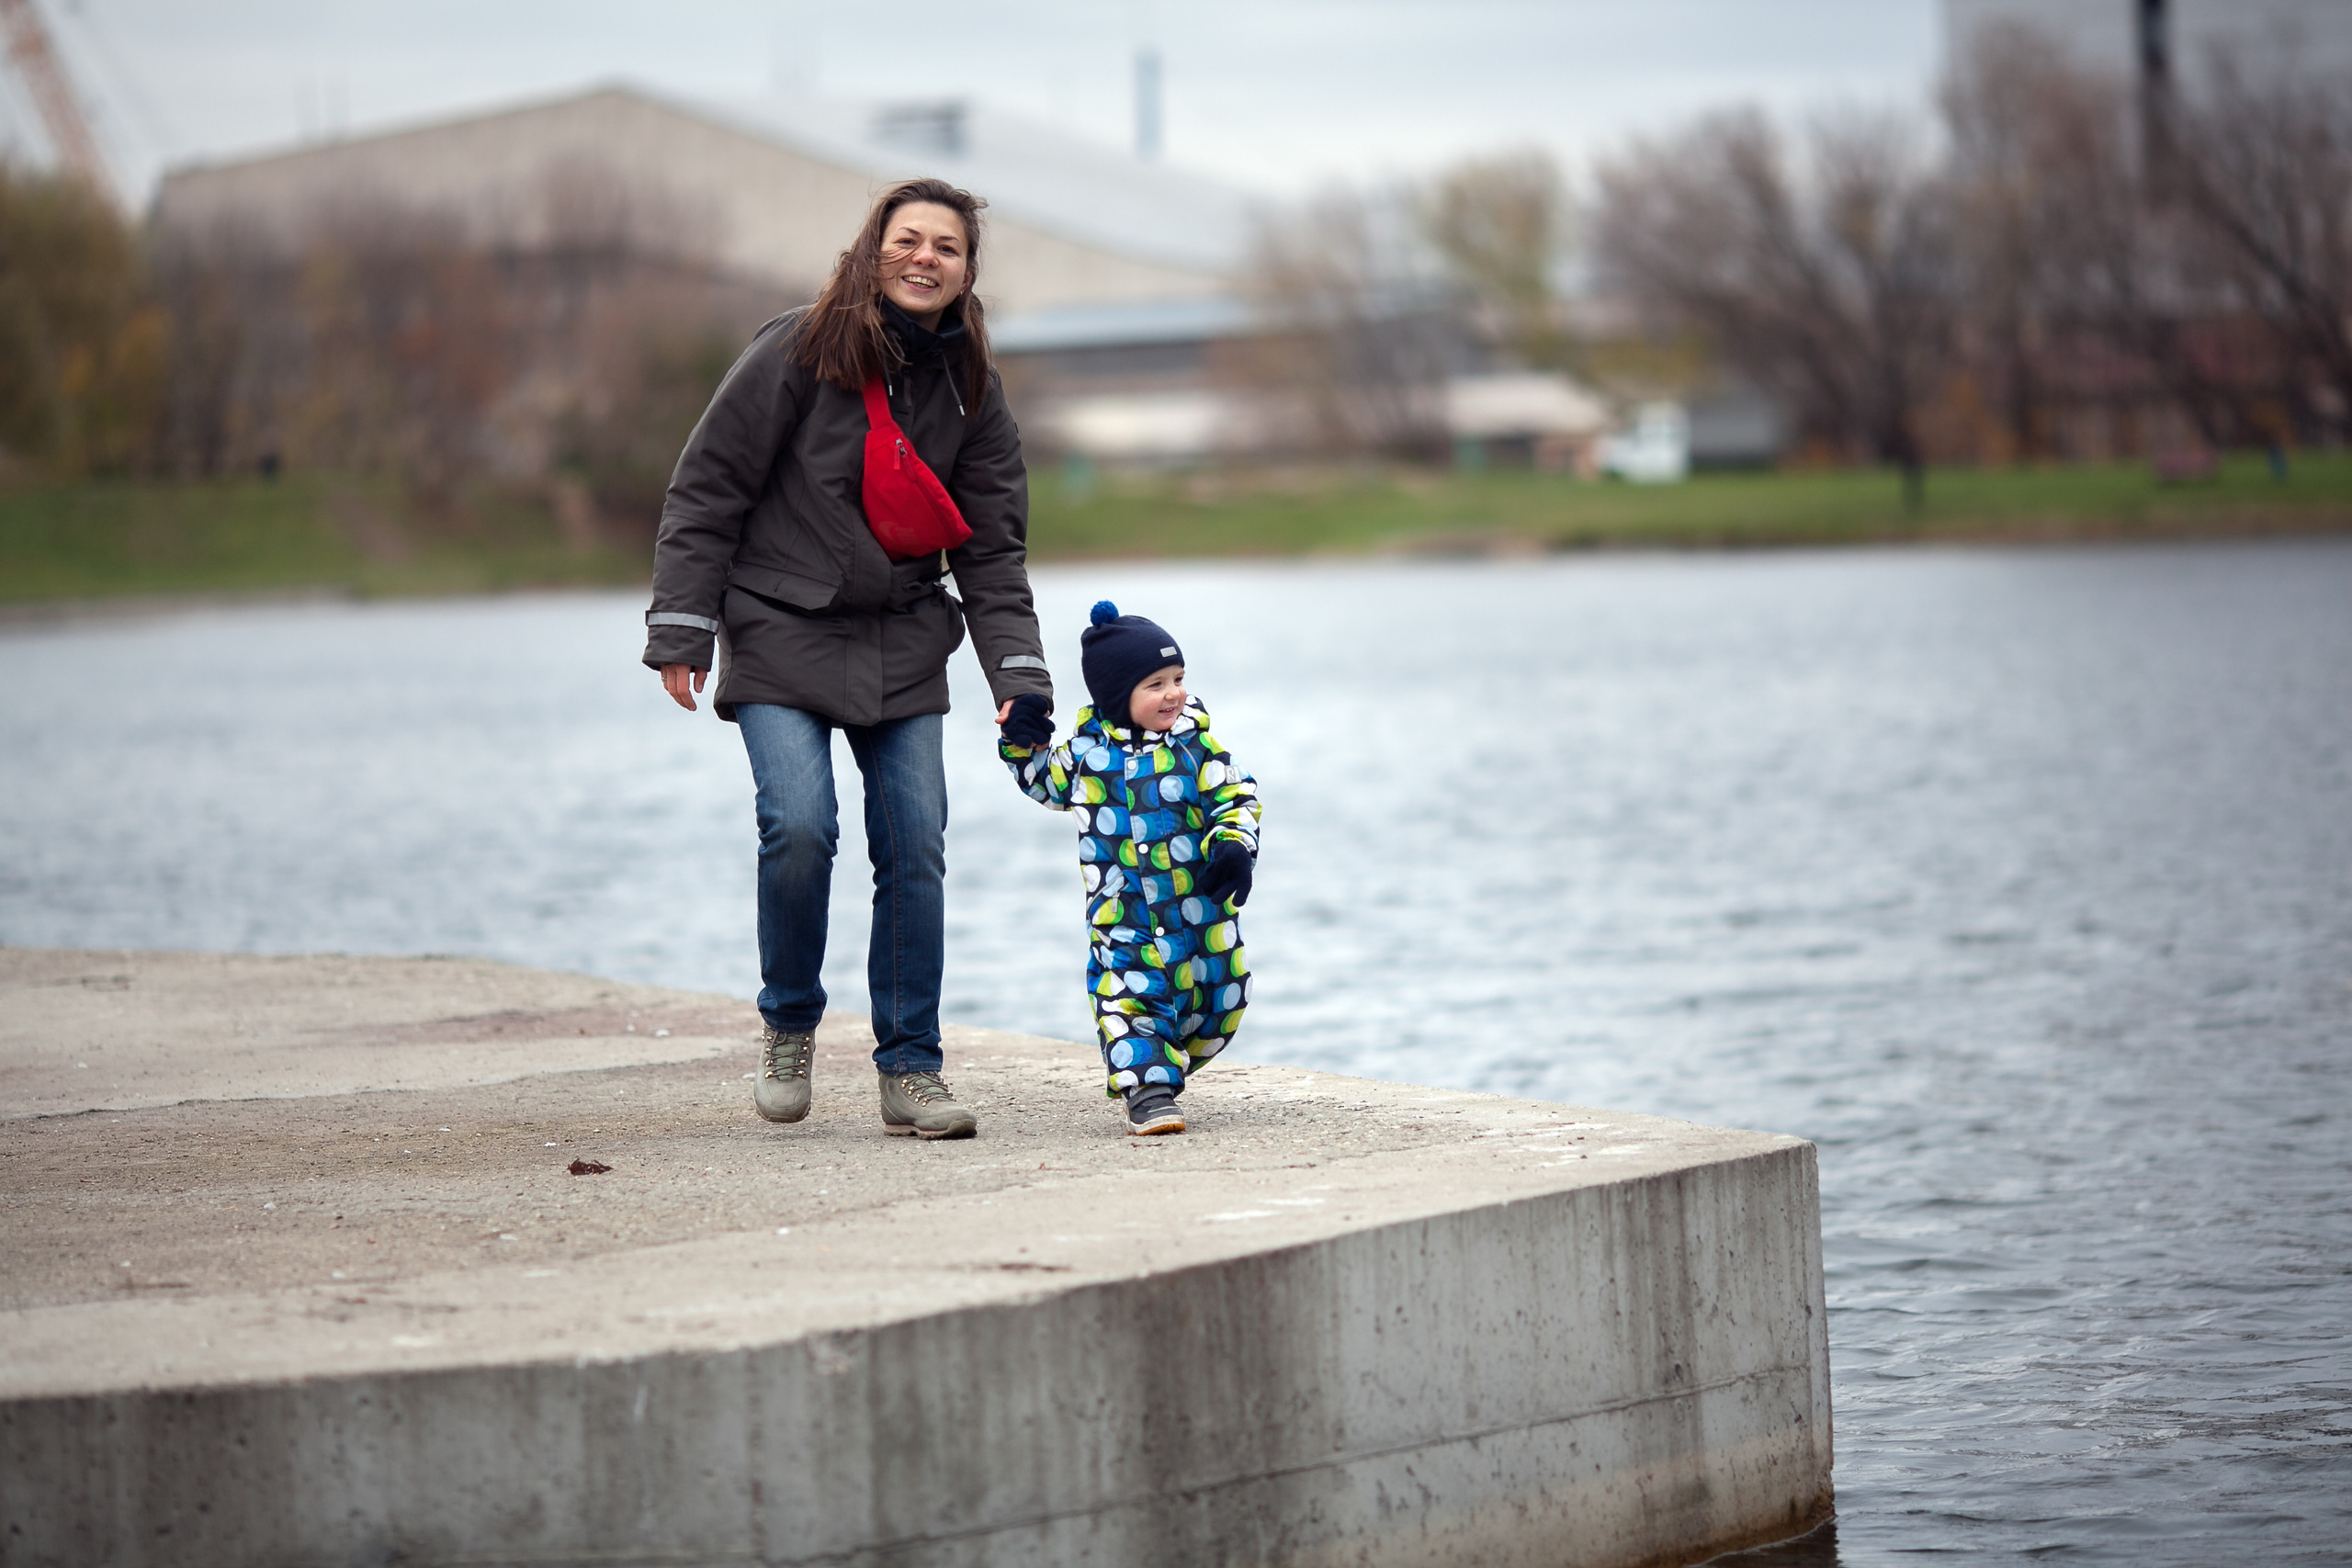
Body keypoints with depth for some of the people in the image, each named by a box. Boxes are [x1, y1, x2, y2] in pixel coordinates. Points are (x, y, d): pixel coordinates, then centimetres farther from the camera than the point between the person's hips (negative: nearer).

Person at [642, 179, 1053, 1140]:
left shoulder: (970, 384, 4)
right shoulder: (799, 351, -10)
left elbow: (993, 546, 8)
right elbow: (707, 486, -6)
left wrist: (1019, 679, 0)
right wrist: (682, 629, -10)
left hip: (904, 644, 4)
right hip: (781, 634, -4)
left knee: (916, 846, -4)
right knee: (800, 826, -19)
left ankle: (909, 1067, 6)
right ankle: (788, 1025, 6)